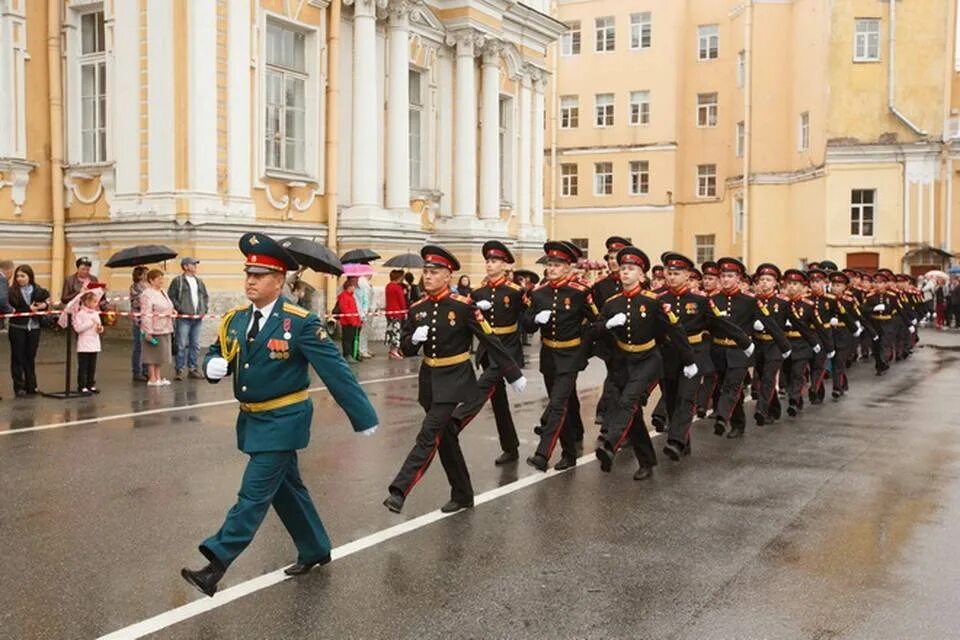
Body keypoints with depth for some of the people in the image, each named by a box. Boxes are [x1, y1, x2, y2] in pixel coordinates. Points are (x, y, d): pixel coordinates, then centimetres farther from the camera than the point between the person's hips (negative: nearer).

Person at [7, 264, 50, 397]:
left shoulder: (38, 290, 4)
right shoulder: (12, 291, -5)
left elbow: (46, 303, 3)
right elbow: (11, 309, -13)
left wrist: (44, 305, -19)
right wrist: (29, 309, -16)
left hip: (34, 327, 2)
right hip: (17, 328, -2)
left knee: (30, 357, 10)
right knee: (18, 357, 3)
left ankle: (31, 386, 18)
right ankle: (19, 387, 9)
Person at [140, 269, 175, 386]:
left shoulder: (163, 291, 14)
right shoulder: (147, 295, -15)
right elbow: (146, 315, -20)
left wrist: (171, 311, 10)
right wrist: (148, 332, -23)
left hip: (164, 328, 9)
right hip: (154, 329, -9)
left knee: (161, 354, 13)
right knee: (153, 354, -1)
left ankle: (158, 377, 21)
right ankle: (152, 379, 6)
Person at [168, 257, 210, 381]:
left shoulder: (199, 281, 15)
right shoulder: (178, 281, -3)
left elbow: (206, 296, 22)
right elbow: (171, 297, -7)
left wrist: (204, 310, 9)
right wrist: (181, 310, -13)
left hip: (197, 318, 6)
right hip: (184, 318, -6)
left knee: (195, 345, 9)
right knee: (182, 345, -5)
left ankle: (192, 368, 17)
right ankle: (179, 370, 1)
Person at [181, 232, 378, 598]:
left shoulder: (300, 323, -16)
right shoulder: (235, 319, 2)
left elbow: (335, 370, -15)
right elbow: (216, 354, 16)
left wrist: (363, 417, -13)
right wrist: (213, 365, -11)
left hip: (283, 421, -7)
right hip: (252, 420, 7)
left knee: (254, 494, -7)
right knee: (285, 488, 18)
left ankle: (215, 567, -6)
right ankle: (315, 550, 34)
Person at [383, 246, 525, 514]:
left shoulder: (463, 306, -13)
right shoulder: (417, 309, 2)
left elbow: (490, 341, -10)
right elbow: (406, 349, 6)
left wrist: (513, 374, -7)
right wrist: (414, 338, -18)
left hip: (454, 379, -6)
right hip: (429, 379, 6)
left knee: (429, 435, -14)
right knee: (446, 438, 12)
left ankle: (399, 490, -16)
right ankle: (463, 495, 24)